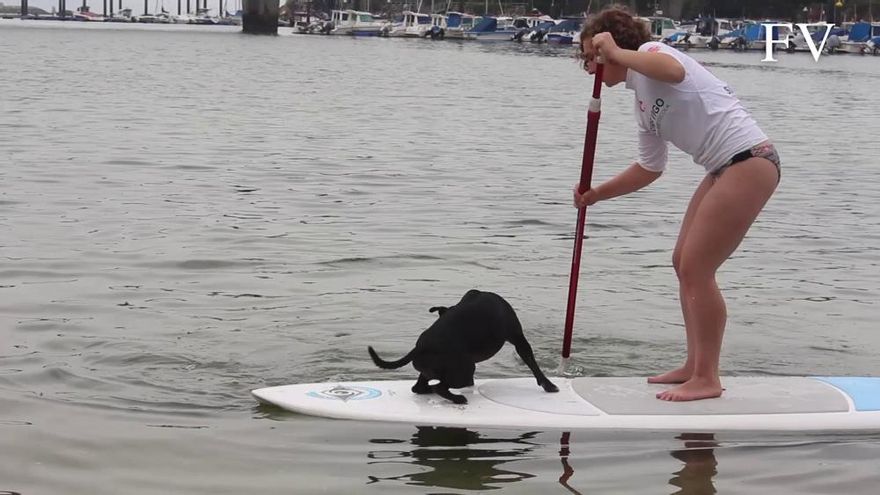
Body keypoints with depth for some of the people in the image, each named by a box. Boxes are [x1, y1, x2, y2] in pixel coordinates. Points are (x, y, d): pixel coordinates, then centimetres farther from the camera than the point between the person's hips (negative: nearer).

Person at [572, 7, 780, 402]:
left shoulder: (649, 52, -6)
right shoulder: (642, 101, 19)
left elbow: (674, 71, -33)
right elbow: (649, 168, 26)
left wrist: (616, 53, -23)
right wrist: (596, 194, 21)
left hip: (748, 161, -10)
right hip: (725, 169, 10)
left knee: (695, 269, -7)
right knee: (684, 262, 15)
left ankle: (707, 378, 2)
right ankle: (695, 366, 24)